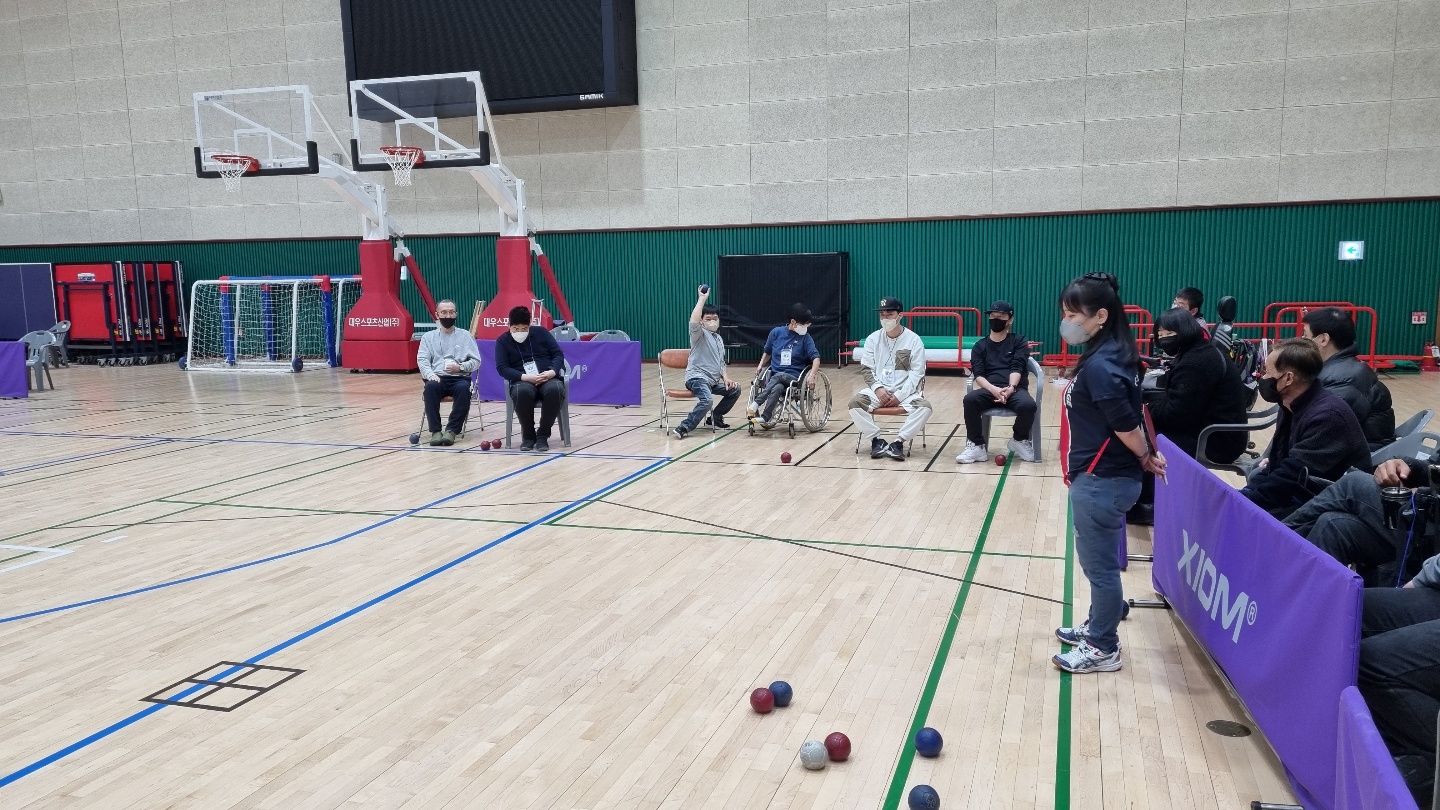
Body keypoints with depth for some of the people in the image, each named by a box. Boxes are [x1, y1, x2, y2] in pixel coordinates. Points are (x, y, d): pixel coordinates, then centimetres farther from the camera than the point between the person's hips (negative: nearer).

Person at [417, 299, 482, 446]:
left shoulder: (466, 336, 13)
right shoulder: (428, 337, 16)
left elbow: (476, 361, 7)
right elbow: (422, 360, 4)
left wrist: (460, 367, -12)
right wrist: (430, 374, -17)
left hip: (459, 378, 0)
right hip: (437, 378, 1)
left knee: (463, 388, -36)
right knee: (430, 386, -35)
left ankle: (451, 430, -28)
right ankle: (435, 431, -28)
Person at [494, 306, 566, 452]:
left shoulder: (541, 332, 10)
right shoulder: (502, 341, 8)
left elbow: (558, 354, 8)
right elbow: (502, 368, -2)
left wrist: (552, 371, -13)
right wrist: (525, 377, -18)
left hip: (548, 379, 1)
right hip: (522, 381, -1)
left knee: (555, 390, -37)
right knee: (522, 392, -39)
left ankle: (543, 434, -19)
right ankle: (528, 435, -16)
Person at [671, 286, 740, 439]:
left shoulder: (719, 339, 20)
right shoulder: (699, 334, -5)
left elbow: (721, 363, 25)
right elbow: (693, 321, -29)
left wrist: (725, 378, 7)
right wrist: (702, 298, -24)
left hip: (713, 381, 9)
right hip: (696, 377, -9)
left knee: (734, 390, 11)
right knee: (707, 399, -34)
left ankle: (715, 417, 22)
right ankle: (683, 427, -29)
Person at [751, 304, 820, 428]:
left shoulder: (805, 338, 2)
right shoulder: (776, 332, 7)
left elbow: (816, 358, -7)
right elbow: (767, 352, 22)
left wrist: (812, 375, -24)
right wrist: (760, 365, 7)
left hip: (793, 377, -1)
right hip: (774, 375, 2)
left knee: (778, 376, -36)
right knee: (777, 388, -36)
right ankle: (768, 418, -38)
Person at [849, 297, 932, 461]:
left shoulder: (914, 340, -3)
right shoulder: (873, 339, 5)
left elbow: (917, 373, -6)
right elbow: (866, 368, 4)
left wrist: (900, 395, -15)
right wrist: (878, 388, -13)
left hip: (905, 391, -2)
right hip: (878, 389, 2)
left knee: (925, 407, -29)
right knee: (855, 402, -25)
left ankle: (898, 442, -21)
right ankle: (876, 440, -12)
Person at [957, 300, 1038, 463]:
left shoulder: (1019, 341, 14)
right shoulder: (979, 347, 16)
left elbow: (1017, 368, -2)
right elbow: (978, 374, 1)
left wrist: (1010, 387, -24)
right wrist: (994, 389, -21)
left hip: (1015, 389, -1)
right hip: (989, 390, 1)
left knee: (1028, 405, -34)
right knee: (970, 399, -32)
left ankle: (1020, 440, -2)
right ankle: (977, 445, -18)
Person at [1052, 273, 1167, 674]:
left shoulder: (1099, 366, -23)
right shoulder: (1109, 355, 8)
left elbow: (1125, 425, -21)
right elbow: (1130, 414, 12)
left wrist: (1145, 457, -5)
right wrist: (1146, 455, 10)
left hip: (1101, 480, -10)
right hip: (1102, 477, 10)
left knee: (1100, 565, 4)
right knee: (1096, 560, 22)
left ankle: (1103, 649, 18)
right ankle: (1096, 629, 37)